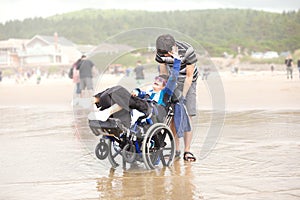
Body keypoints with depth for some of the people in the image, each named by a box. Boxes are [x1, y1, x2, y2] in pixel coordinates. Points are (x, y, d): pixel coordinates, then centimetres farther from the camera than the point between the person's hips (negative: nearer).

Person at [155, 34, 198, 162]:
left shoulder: (187, 50, -29)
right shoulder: (161, 53, -16)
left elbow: (189, 76, -21)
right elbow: (163, 73, -4)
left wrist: (183, 96, -23)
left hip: (189, 83, -3)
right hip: (174, 83, 3)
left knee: (187, 116, -12)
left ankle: (187, 151, -11)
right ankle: (176, 150, 1)